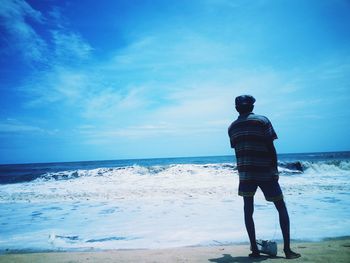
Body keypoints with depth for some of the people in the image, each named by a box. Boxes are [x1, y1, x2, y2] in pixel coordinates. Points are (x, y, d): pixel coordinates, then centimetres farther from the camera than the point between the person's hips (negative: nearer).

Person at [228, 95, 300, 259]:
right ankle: (287, 249, 7)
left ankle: (254, 249, 8)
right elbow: (271, 148, -7)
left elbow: (237, 150, 10)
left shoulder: (232, 127, 7)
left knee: (248, 210, 8)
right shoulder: (262, 121, -4)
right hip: (265, 173, -3)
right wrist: (275, 170, -2)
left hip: (245, 173, 3)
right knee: (281, 208, 9)